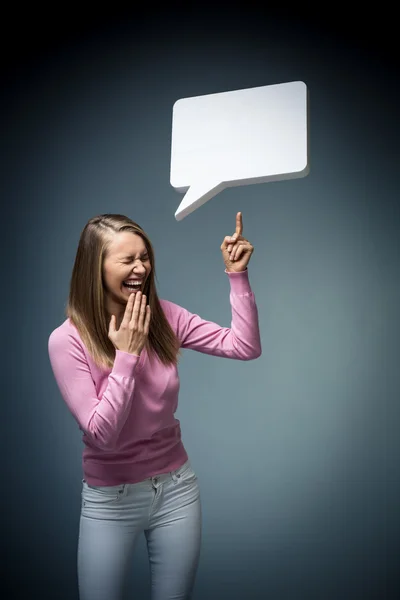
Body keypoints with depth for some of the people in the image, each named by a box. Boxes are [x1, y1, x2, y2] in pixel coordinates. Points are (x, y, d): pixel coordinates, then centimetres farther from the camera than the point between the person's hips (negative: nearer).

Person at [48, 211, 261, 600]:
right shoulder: (67, 340, -19)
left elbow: (245, 347, -12)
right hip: (110, 499, -3)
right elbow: (101, 434, -21)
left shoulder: (164, 316, -8)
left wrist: (237, 275, -18)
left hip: (176, 486, 3)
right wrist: (126, 356, -25)